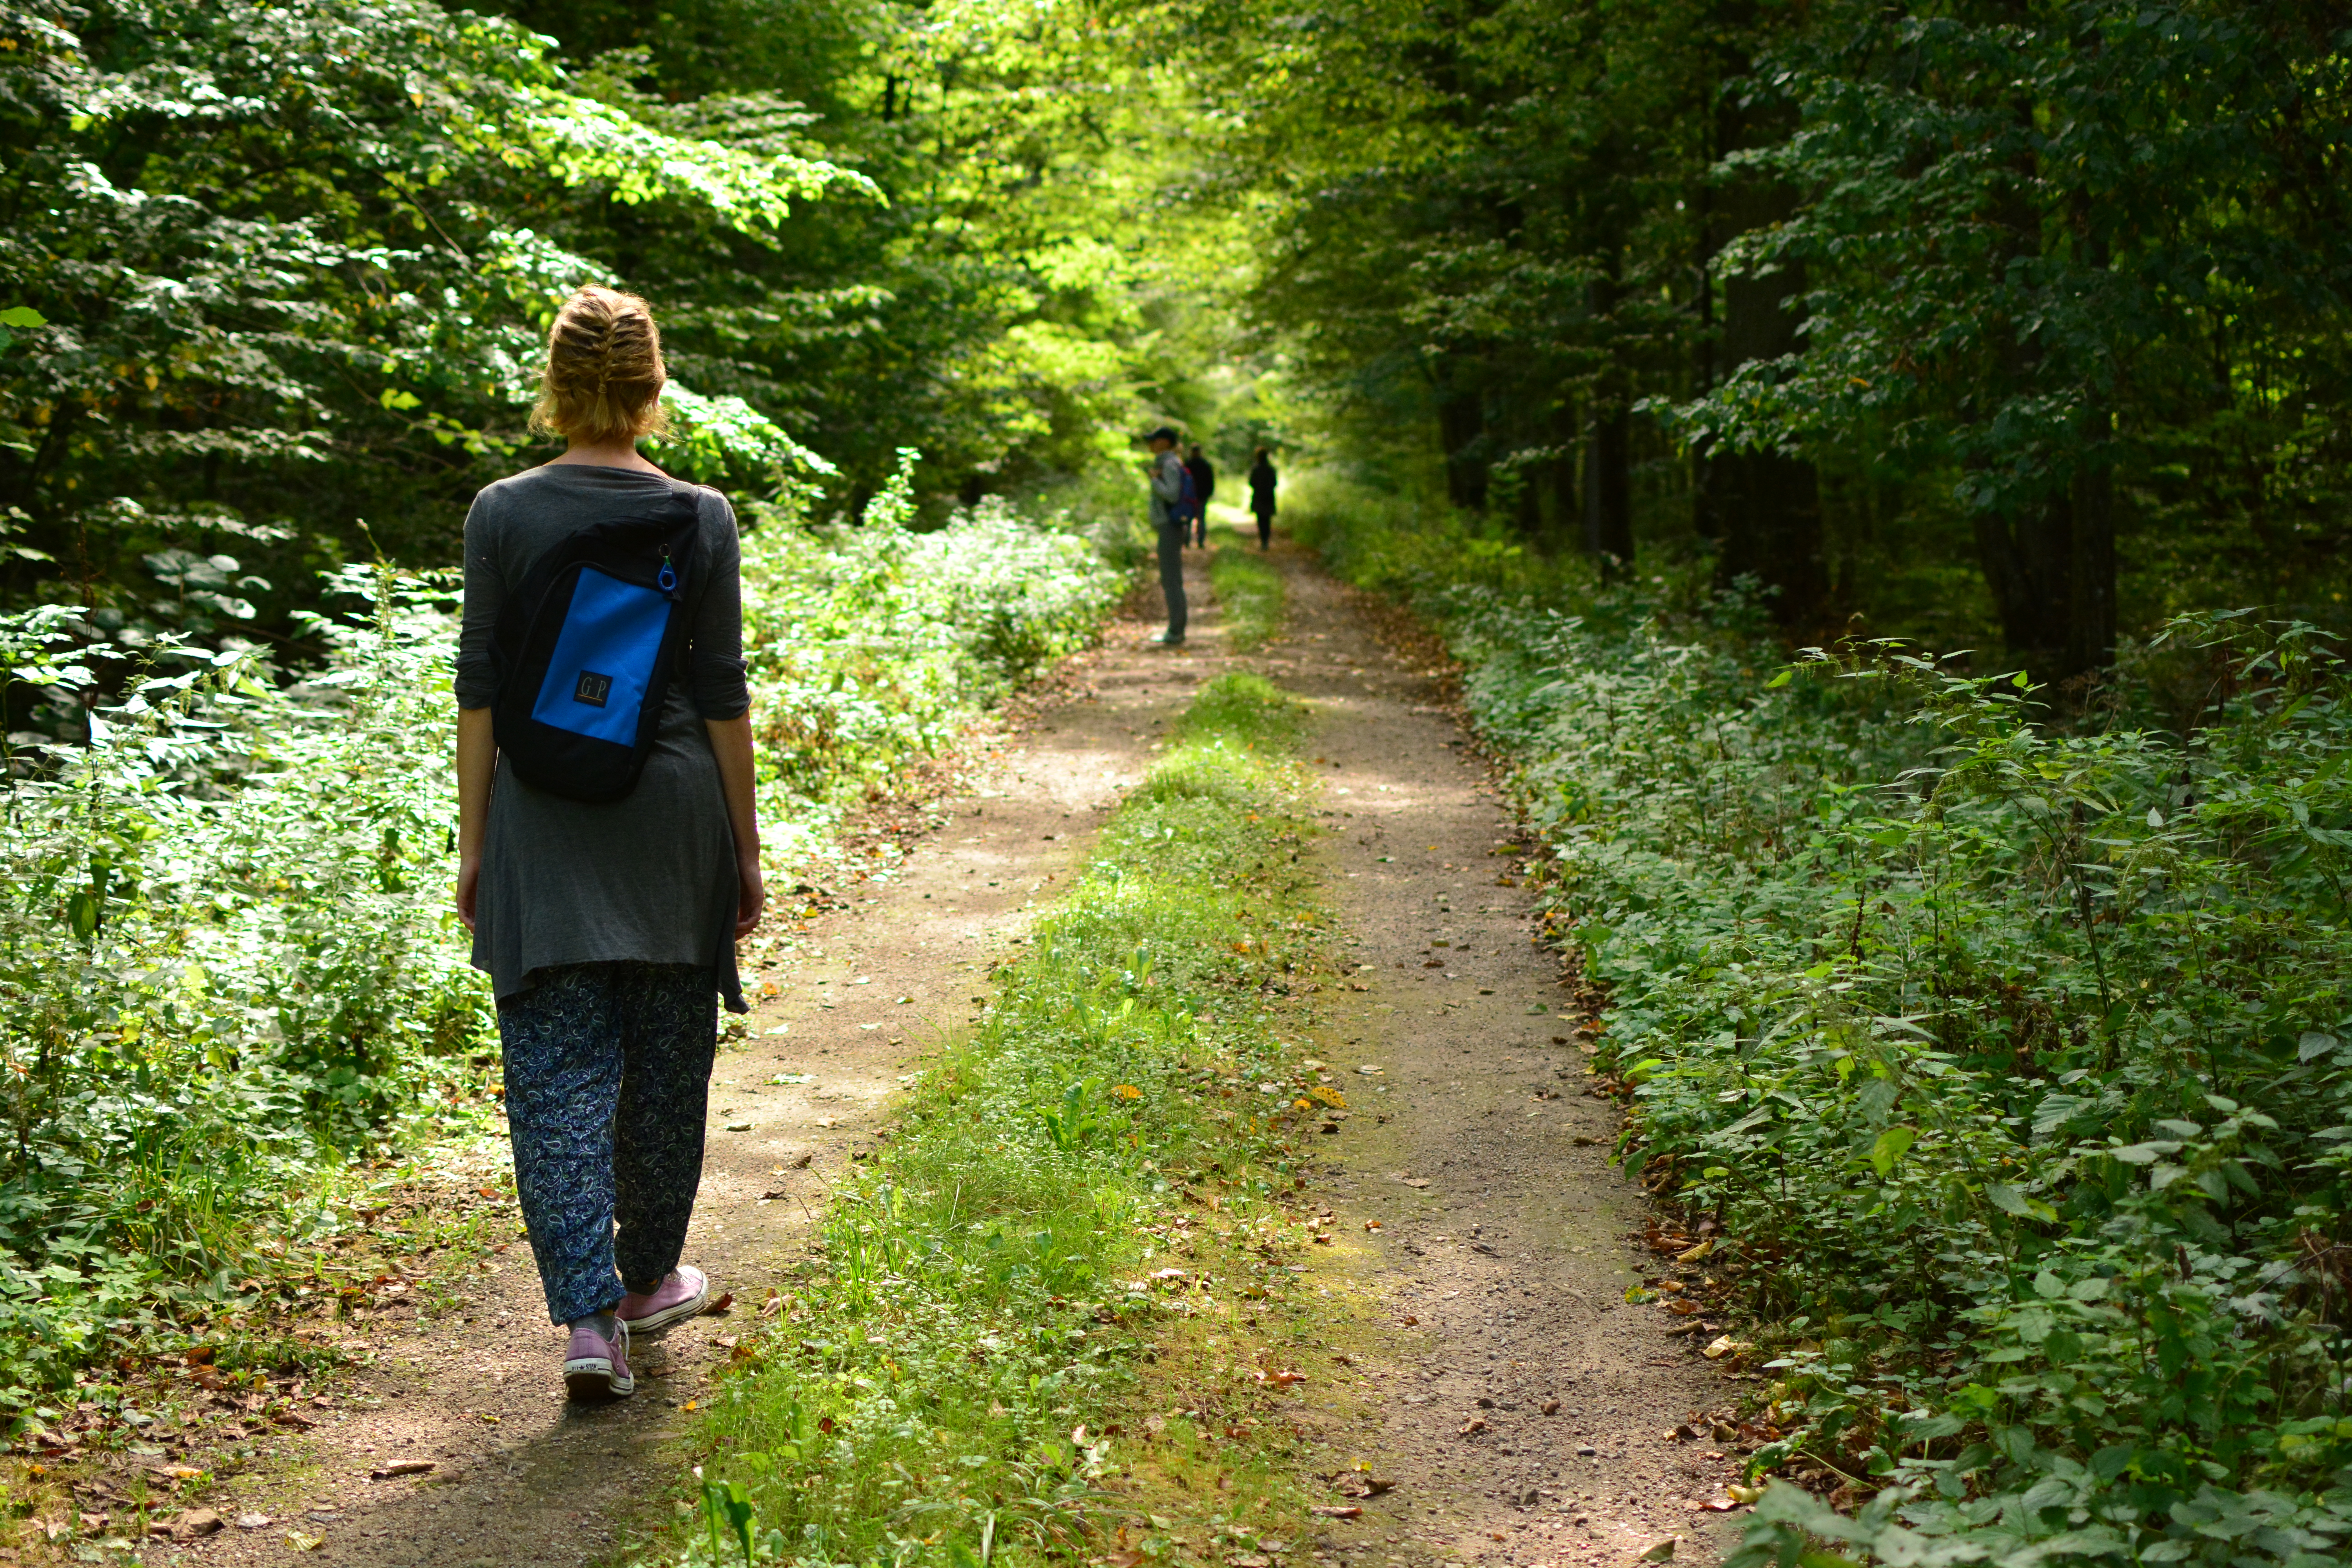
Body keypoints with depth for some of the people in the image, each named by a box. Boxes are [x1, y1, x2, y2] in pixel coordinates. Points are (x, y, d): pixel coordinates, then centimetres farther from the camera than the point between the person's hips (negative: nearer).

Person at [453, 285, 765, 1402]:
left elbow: (481, 690, -2)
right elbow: (722, 693, -1)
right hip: (674, 809, 1)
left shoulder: (502, 514, -3)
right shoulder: (702, 519, -3)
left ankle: (589, 1317, -9)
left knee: (558, 1070, 1)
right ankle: (648, 1277, 31)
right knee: (666, 1063, 15)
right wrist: (745, 846, 7)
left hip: (543, 821, -1)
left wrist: (474, 842, 5)